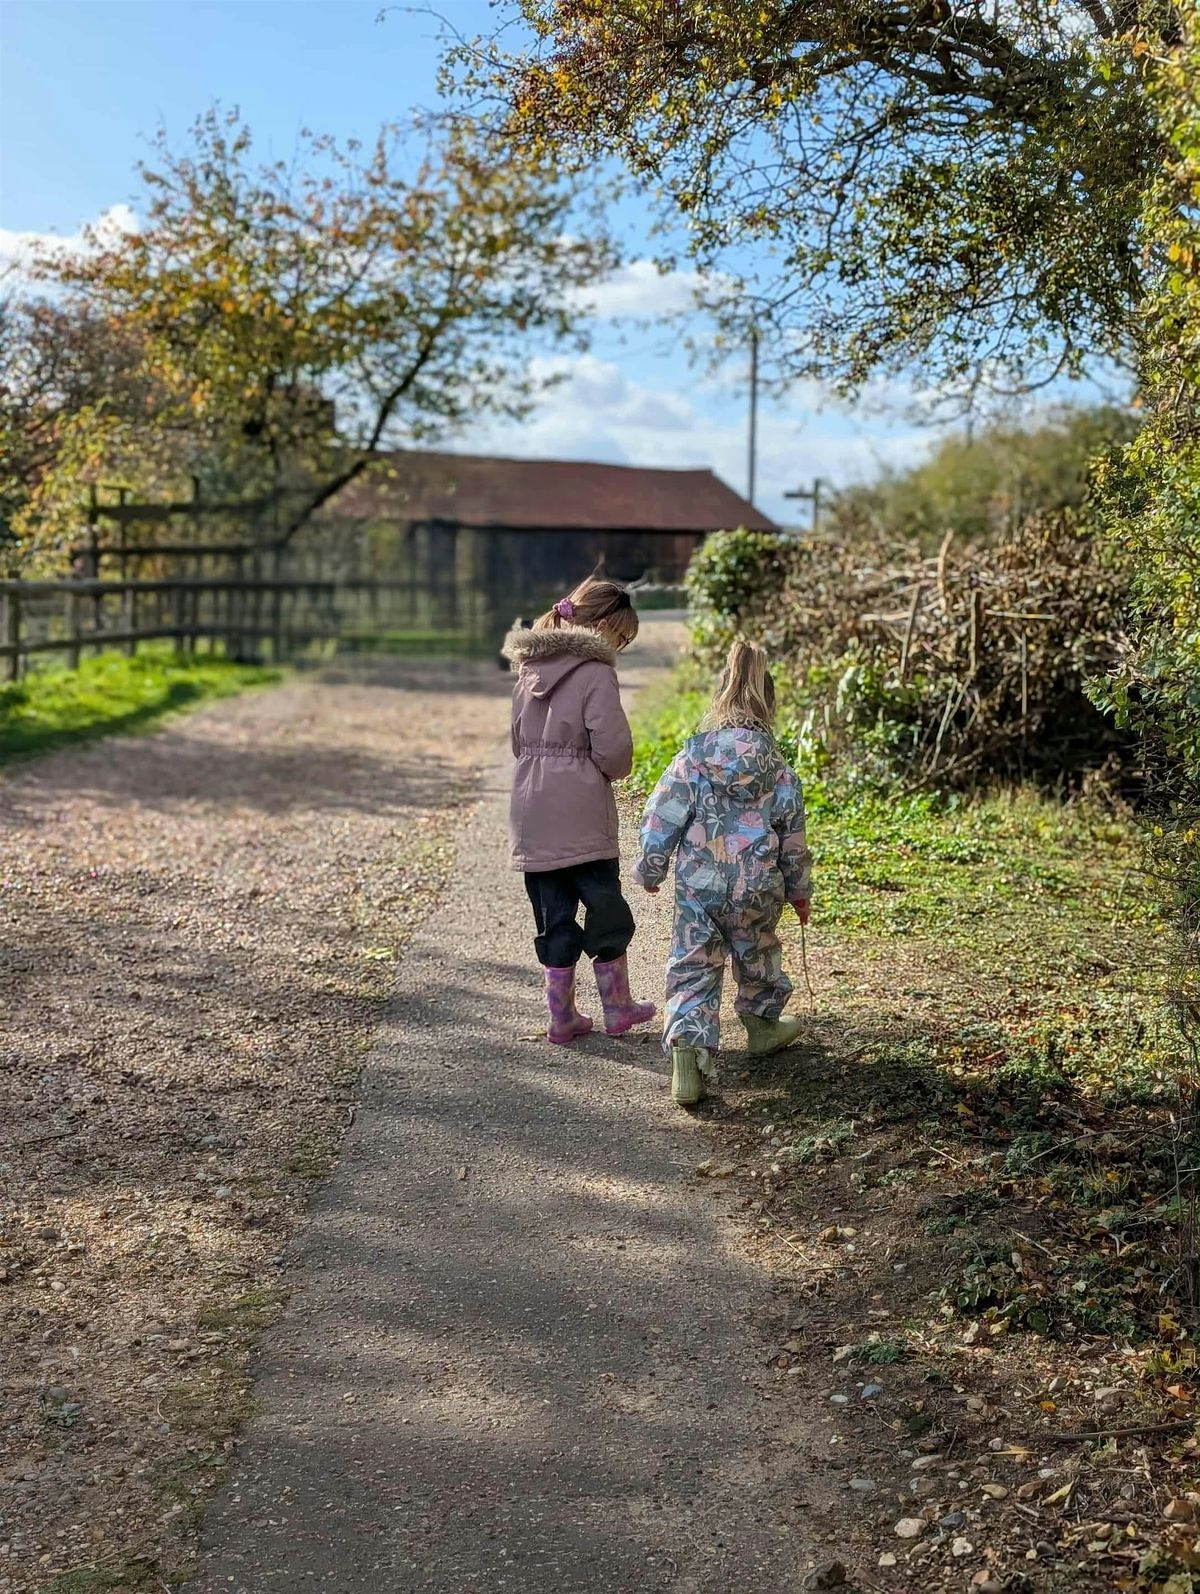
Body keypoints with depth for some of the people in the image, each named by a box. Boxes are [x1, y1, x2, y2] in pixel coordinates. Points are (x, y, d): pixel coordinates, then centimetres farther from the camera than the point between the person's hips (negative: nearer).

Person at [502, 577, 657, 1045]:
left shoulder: (528, 669, 11)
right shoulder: (595, 672, -12)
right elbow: (612, 749, -16)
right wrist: (616, 769, 4)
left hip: (532, 817, 6)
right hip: (581, 816, -6)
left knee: (554, 916, 12)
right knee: (606, 910, 10)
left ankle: (562, 1018, 17)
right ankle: (617, 1008, 23)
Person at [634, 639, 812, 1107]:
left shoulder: (692, 758, -8)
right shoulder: (778, 770, -3)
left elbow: (660, 823, -6)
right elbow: (792, 837, 5)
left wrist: (650, 872, 9)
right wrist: (799, 891, 18)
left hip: (697, 888, -1)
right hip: (758, 888, 2)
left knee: (692, 971, 2)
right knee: (758, 957, 24)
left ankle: (687, 1051, -15)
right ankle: (763, 1025, 45)